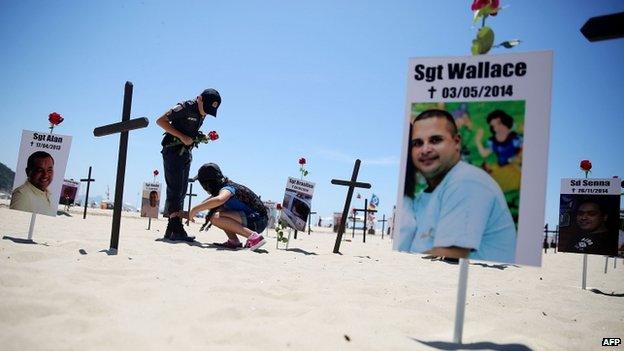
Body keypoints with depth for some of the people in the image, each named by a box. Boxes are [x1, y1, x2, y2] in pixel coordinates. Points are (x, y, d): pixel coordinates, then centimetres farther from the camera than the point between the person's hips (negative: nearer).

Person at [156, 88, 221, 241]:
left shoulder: (202, 114, 9)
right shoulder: (185, 107, -14)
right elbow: (160, 121, -14)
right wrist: (181, 136, -20)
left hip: (186, 153, 8)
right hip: (172, 150, -8)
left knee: (181, 192, 6)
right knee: (175, 189, -14)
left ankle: (171, 231, 9)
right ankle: (177, 230, -18)